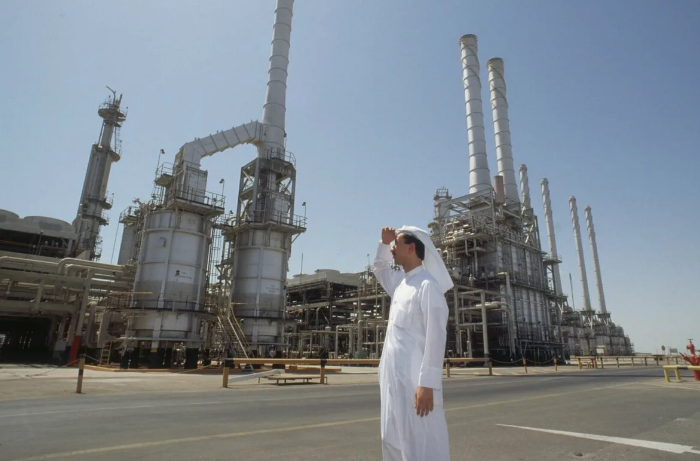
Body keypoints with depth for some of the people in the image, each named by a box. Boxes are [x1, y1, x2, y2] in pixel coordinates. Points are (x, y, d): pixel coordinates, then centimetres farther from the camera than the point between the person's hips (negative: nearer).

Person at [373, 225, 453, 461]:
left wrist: (427, 383, -22)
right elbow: (379, 268, 33)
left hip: (415, 379, -9)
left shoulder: (428, 285, -13)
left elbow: (436, 336, -18)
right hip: (395, 377, 9)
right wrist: (384, 242, 17)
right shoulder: (400, 283, 12)